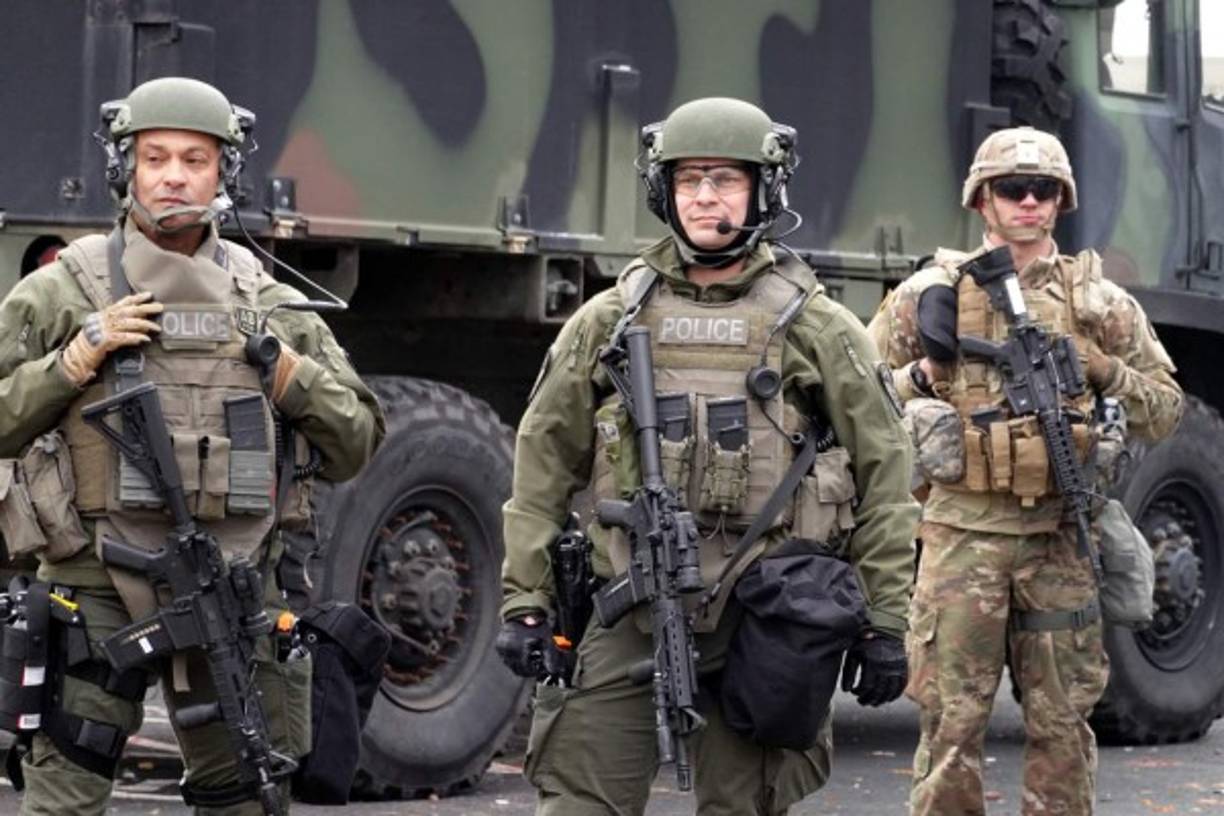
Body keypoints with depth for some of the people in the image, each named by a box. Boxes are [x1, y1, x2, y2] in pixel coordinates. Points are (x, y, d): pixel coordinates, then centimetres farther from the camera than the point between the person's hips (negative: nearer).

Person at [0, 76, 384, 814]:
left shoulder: (269, 303, 11)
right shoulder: (63, 290, 3)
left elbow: (356, 444, 12)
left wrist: (283, 368, -3)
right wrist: (78, 357, -11)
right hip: (100, 587, -3)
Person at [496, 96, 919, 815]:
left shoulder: (817, 328, 4)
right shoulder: (610, 320, 8)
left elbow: (883, 473, 4)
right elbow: (544, 462, 9)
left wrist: (885, 621, 0)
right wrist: (524, 600, 3)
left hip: (761, 621, -1)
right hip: (630, 616, 1)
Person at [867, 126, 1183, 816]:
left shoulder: (1102, 303, 9)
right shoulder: (931, 293, 4)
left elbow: (1166, 413, 11)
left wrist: (1105, 371, -6)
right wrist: (924, 374, -10)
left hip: (1062, 536, 2)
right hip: (963, 532, -1)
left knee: (1061, 723, 7)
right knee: (952, 720, 0)